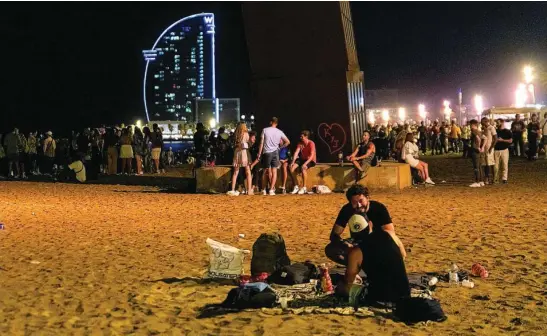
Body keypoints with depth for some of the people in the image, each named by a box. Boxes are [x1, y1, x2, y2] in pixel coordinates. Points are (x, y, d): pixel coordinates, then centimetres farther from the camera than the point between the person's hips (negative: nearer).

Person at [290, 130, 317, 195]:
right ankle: (296, 187, -9)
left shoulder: (311, 143, -18)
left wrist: (305, 163, -37)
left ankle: (304, 188, -28)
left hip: (310, 160, -6)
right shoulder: (300, 143, 3)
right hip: (302, 159, 6)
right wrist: (293, 162, -21)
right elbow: (296, 153, -5)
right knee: (292, 167, -17)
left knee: (303, 168, -37)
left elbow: (312, 155, -26)